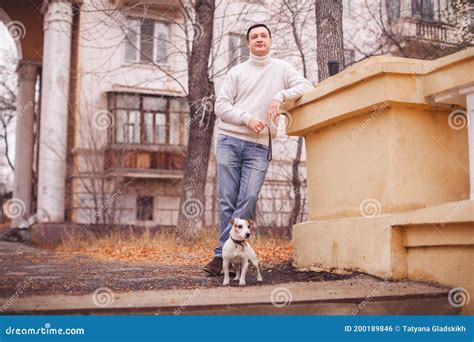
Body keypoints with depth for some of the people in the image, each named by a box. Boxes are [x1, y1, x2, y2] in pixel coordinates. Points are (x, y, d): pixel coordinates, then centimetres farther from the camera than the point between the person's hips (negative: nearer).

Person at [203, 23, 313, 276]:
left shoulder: (281, 68, 15)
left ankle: (222, 255, -7)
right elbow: (221, 106, 5)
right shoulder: (236, 72, 12)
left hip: (258, 146, 0)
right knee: (228, 201, -2)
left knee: (248, 199, -13)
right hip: (229, 141, 1)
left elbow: (306, 86, 5)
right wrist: (247, 119, -10)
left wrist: (281, 95, -10)